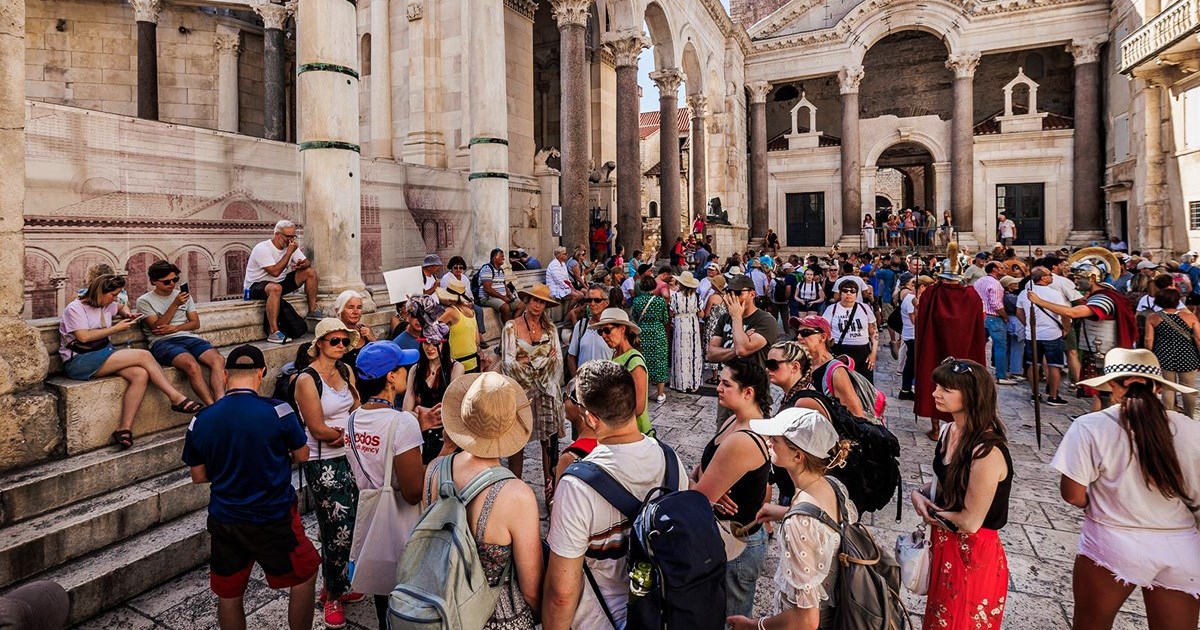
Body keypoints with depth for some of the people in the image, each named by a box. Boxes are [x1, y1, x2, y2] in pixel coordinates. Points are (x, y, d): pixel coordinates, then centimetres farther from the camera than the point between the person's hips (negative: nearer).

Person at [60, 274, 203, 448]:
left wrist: (128, 315, 17)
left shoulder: (107, 306, 16)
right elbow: (83, 337, -16)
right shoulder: (75, 308, -5)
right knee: (144, 355, -24)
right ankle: (176, 398, -19)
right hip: (79, 362, -7)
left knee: (140, 374, -25)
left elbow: (122, 307, 40)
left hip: (105, 354, 8)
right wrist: (116, 328, -10)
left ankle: (125, 428, -26)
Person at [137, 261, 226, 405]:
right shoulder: (144, 301, 8)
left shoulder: (183, 295, 21)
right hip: (162, 342, -4)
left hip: (187, 337, 4)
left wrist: (174, 328, -4)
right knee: (192, 365, -37)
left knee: (218, 359, -30)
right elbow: (156, 328, -4)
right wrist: (175, 304, -10)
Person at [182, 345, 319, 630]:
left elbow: (199, 476, 5)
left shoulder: (200, 421, -6)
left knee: (228, 594, 20)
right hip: (274, 519, -4)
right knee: (303, 576, 18)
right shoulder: (277, 411, -17)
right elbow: (302, 456, -4)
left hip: (224, 521, 4)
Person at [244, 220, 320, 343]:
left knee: (310, 272, -2)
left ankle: (312, 310, 6)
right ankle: (273, 332, -44)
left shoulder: (290, 246, 2)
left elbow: (308, 262, 4)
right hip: (255, 286, -8)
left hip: (279, 282, 8)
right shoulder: (262, 249, -21)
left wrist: (303, 264, -22)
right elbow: (275, 271, -31)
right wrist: (289, 252, -28)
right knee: (275, 288, -43)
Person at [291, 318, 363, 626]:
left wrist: (339, 434, -11)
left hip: (350, 456, 6)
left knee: (350, 526, 9)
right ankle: (333, 595, 24)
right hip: (323, 463, -5)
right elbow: (318, 430, -15)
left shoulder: (346, 371, 6)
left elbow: (357, 411, 5)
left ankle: (338, 585, 30)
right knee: (338, 529, 2)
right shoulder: (307, 379, -14)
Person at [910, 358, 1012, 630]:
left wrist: (929, 509, -10)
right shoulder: (950, 431, -4)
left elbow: (970, 522, -25)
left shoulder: (987, 452, -30)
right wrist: (919, 493, -7)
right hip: (944, 542, 8)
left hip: (973, 554, -7)